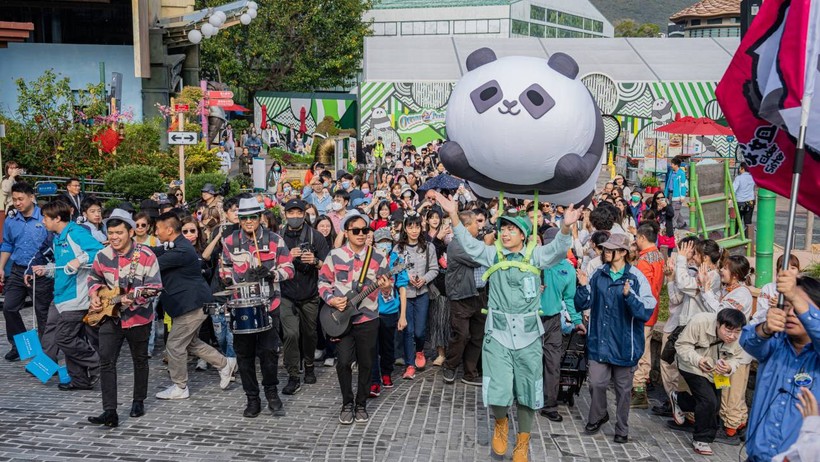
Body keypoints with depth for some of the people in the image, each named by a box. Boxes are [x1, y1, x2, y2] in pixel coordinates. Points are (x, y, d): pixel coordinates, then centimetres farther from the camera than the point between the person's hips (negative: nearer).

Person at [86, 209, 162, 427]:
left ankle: (138, 401, 33)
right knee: (106, 362, -9)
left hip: (138, 317, -2)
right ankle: (110, 411, -9)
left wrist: (134, 299, -31)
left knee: (140, 361, 13)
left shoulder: (146, 256, -15)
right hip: (110, 317, 2)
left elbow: (154, 287, -16)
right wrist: (95, 295, 0)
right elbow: (94, 278, 17)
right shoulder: (102, 255, -3)